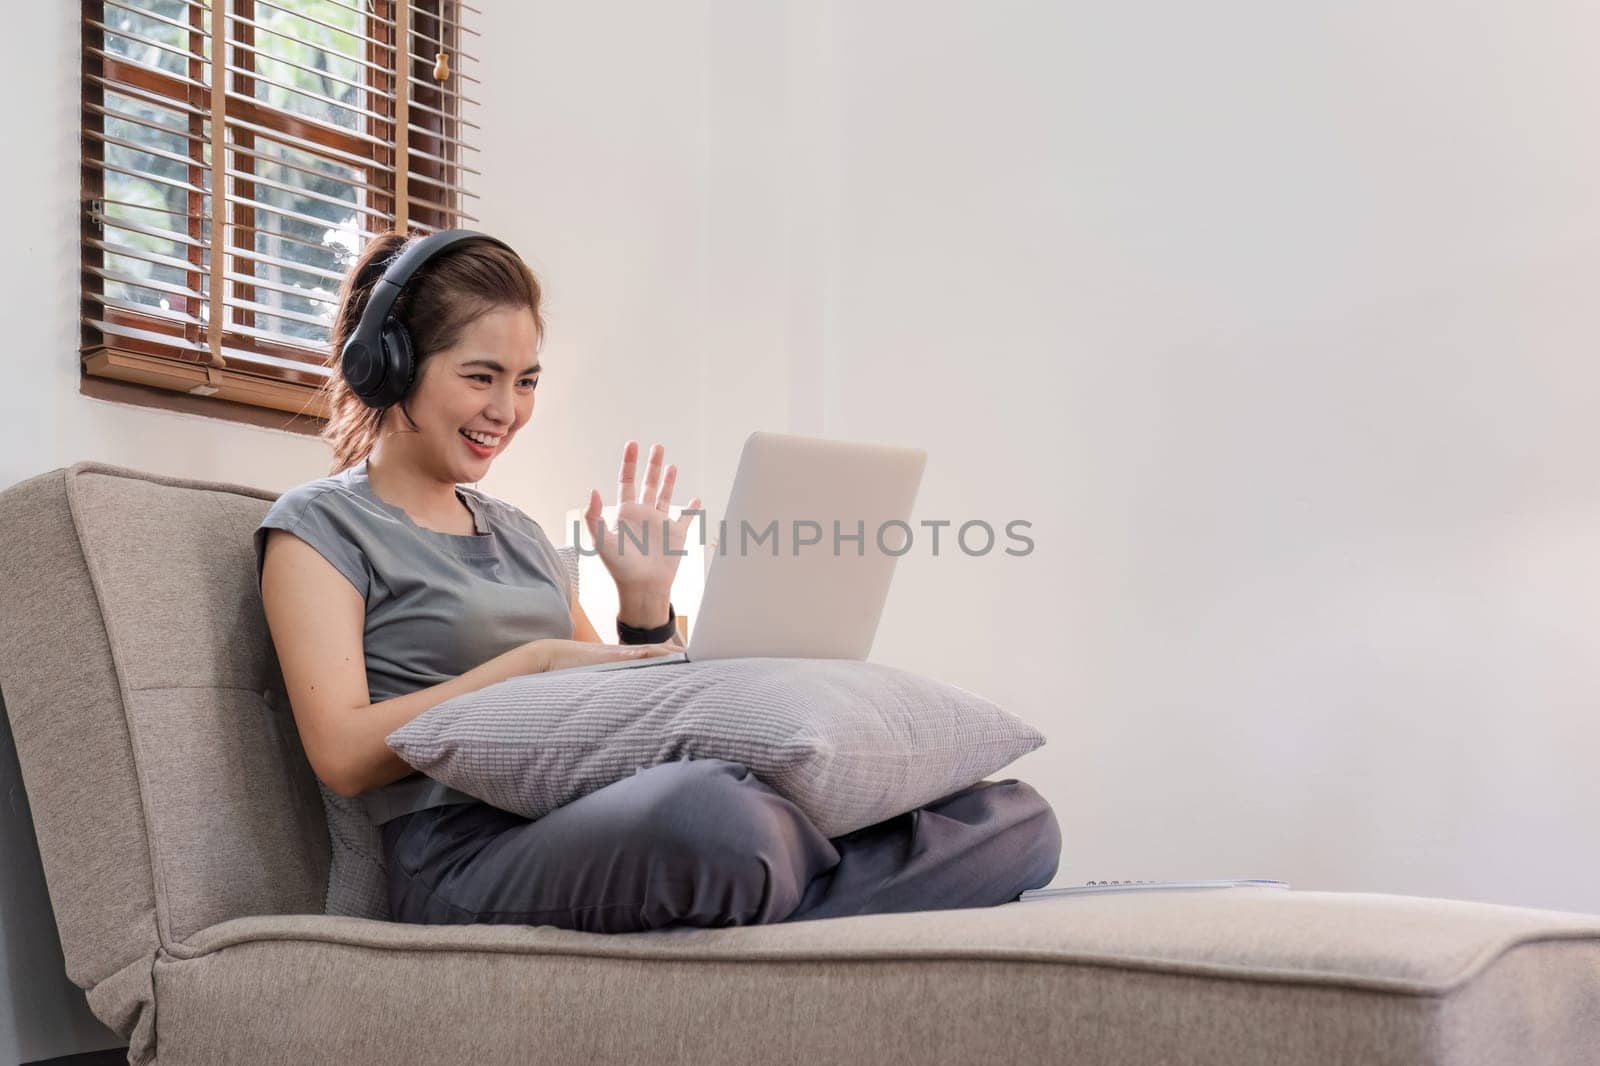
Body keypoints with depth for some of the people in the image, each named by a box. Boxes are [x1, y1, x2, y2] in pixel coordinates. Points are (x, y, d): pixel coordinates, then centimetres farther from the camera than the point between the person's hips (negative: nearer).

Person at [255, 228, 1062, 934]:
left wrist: (645, 603, 8)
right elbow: (343, 753, -6)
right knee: (704, 810, -43)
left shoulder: (517, 531, 27)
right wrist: (534, 662, -7)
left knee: (1019, 818, -9)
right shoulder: (318, 524, 8)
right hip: (466, 854, -6)